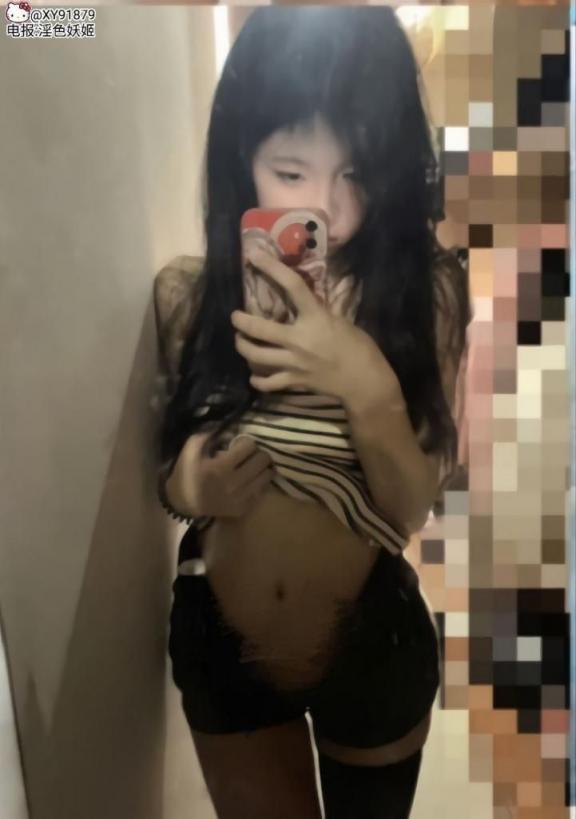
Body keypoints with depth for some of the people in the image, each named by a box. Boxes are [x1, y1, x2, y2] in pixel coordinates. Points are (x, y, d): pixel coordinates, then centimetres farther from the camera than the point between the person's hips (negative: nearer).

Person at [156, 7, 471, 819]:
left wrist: (369, 387, -34)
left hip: (372, 644, -1)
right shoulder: (192, 289, -12)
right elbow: (171, 473, -1)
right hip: (220, 644, 2)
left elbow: (411, 508, -18)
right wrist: (195, 485, -23)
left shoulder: (427, 287, -16)